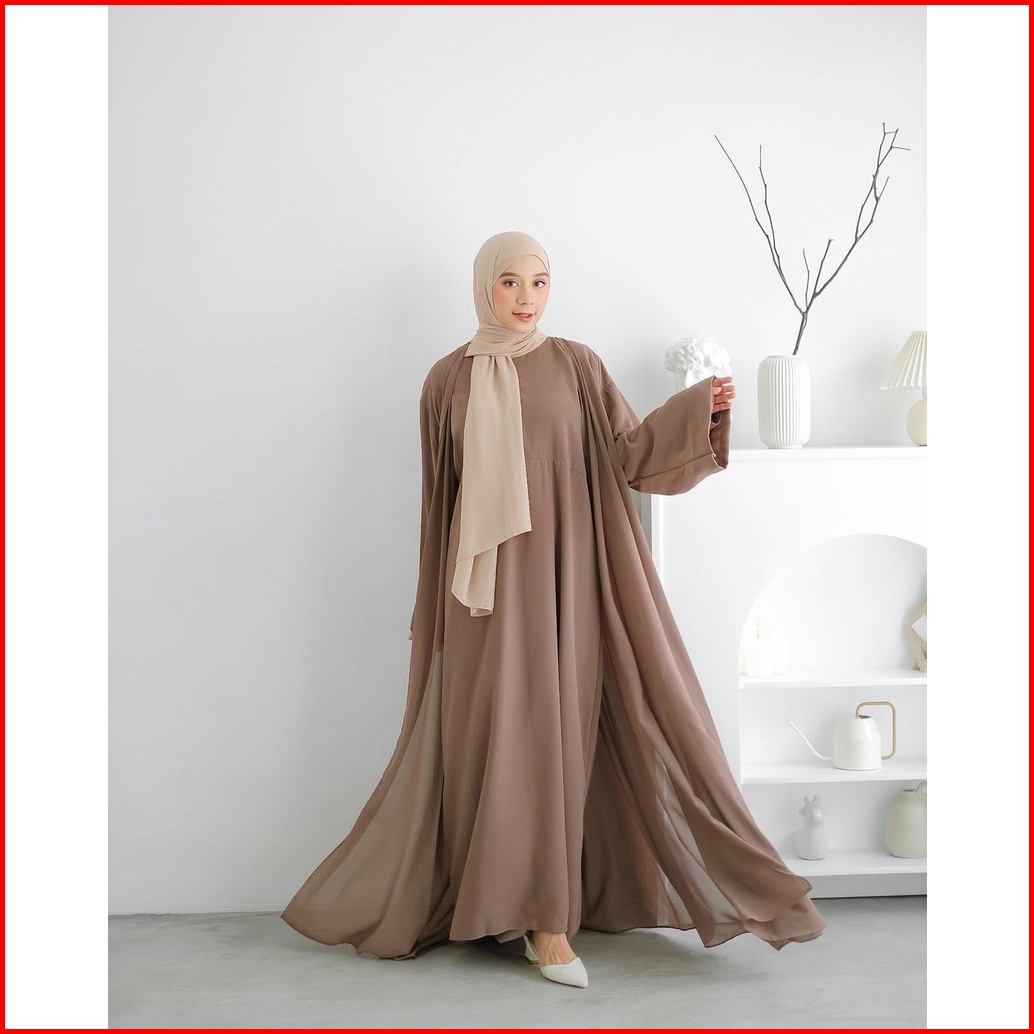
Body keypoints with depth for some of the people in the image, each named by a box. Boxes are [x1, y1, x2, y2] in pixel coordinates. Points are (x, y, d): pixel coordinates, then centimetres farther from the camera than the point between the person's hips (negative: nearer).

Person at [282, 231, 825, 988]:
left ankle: (543, 914, 14)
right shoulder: (450, 380, 6)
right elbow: (439, 498, 9)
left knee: (555, 729, 1)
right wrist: (432, 605, 9)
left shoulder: (576, 365, 6)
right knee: (495, 732, -1)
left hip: (562, 575, 0)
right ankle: (540, 911, 10)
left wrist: (698, 409, -16)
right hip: (486, 582, 0)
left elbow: (627, 453, -1)